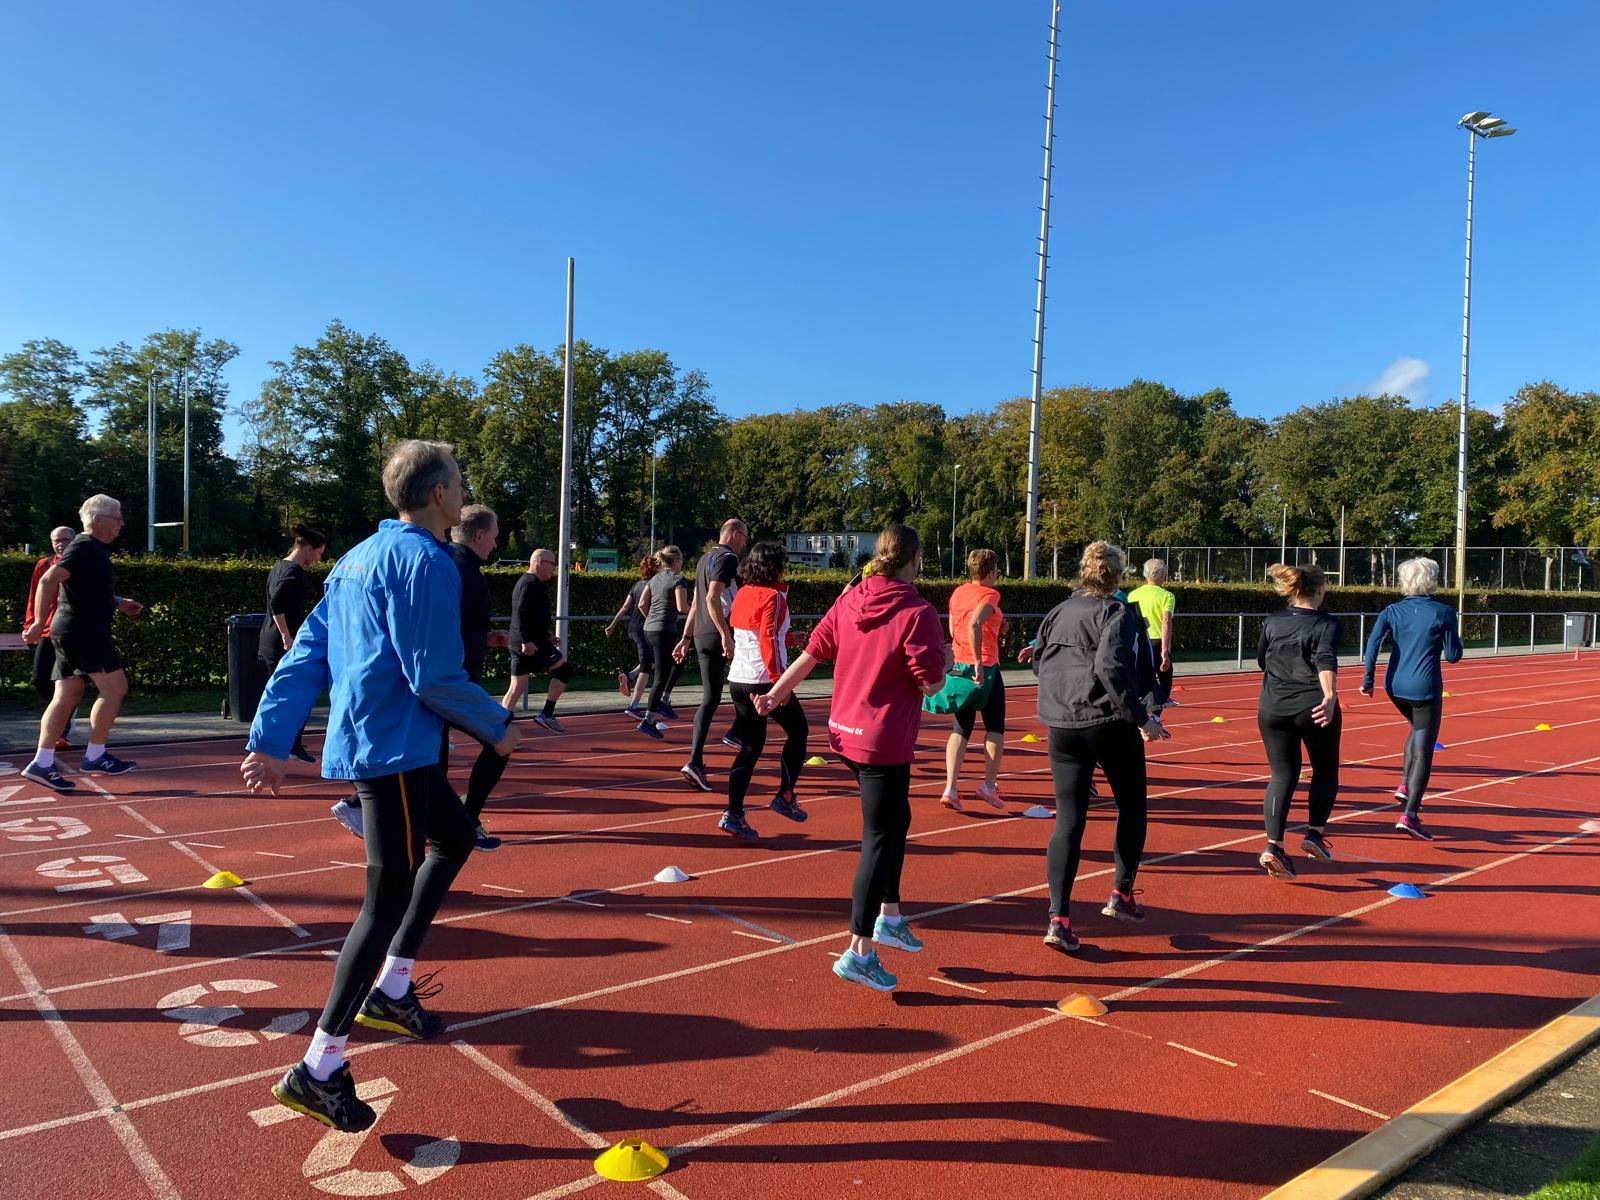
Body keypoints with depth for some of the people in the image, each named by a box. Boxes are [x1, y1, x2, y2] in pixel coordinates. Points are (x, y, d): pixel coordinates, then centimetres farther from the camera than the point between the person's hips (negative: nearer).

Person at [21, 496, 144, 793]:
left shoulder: (94, 549, 18)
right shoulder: (84, 548, -13)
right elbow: (48, 580, -25)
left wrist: (118, 603, 21)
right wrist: (39, 623, -28)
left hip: (72, 633, 10)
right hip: (82, 631, -10)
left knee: (67, 695, 8)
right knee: (114, 686, -7)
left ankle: (42, 764, 7)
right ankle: (94, 757, -3)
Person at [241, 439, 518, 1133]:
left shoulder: (359, 558, 13)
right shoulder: (424, 561, -15)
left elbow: (303, 657, 10)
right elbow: (435, 677, -20)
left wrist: (270, 742, 11)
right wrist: (497, 726, -5)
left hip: (363, 741, 10)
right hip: (393, 748, -10)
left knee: (454, 838, 25)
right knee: (390, 896, -2)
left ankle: (389, 991, 28)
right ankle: (317, 1069, 4)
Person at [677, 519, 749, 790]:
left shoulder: (705, 558, 22)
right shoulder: (727, 557, -7)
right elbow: (712, 598, -20)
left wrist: (686, 638, 24)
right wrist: (726, 635, -24)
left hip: (702, 636, 9)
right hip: (719, 634, -9)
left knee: (710, 699, 6)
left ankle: (696, 762, 1)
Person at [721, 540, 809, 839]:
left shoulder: (742, 594, 11)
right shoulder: (773, 597, -11)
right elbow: (768, 640, -20)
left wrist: (787, 637, 31)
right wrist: (779, 680, -20)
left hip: (737, 679, 7)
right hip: (764, 680, -7)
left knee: (750, 746, 11)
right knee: (798, 731, 14)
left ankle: (733, 814, 5)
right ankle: (785, 796, 13)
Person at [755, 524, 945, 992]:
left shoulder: (849, 601, 2)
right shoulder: (917, 612, -17)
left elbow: (812, 652, 7)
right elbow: (931, 684, -17)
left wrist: (776, 694, 18)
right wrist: (943, 665, 4)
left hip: (845, 732, 7)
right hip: (885, 742, -7)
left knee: (895, 819, 24)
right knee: (879, 839, 1)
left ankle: (888, 915, 34)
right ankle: (858, 952, 4)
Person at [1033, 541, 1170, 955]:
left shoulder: (1057, 613, 10)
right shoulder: (1117, 613, -8)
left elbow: (1039, 663, 16)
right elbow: (1112, 666, -21)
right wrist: (1140, 718, -17)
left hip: (1062, 727, 5)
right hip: (1109, 724, -5)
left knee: (1068, 820, 6)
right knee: (1132, 807, 18)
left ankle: (1058, 918, -1)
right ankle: (1121, 894, 21)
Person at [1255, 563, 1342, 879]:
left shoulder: (1272, 622, 6)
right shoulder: (1326, 624, -7)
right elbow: (1326, 661, -24)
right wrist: (1330, 696, -37)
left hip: (1272, 708, 4)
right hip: (1314, 708, -3)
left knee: (1283, 775, 7)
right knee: (1326, 770, 19)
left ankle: (1273, 845, -6)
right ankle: (1314, 833, 9)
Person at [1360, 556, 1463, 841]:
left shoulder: (1392, 611, 3)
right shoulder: (1443, 613, -5)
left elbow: (1372, 645, -6)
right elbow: (1453, 656, -2)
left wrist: (1367, 680, 0)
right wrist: (1456, 639, 18)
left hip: (1395, 686, 4)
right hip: (1425, 688, -4)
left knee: (1418, 729, 31)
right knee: (1424, 749, 1)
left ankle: (1405, 785, 21)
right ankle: (1409, 815, -4)